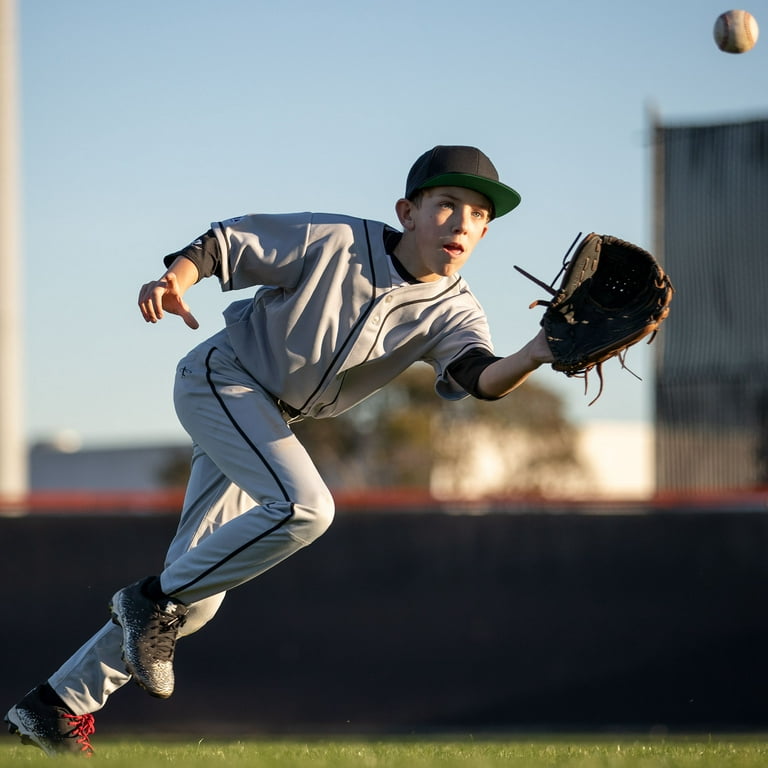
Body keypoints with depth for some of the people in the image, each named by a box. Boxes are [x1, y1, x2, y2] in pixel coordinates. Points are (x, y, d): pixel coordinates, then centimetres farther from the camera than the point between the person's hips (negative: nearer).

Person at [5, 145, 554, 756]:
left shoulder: (454, 313, -10)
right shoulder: (333, 242, -18)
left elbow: (481, 376, -29)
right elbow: (224, 245, -13)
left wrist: (534, 357, -51)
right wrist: (176, 280, -34)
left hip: (271, 423, 6)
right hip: (222, 377, -6)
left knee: (197, 595, 4)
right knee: (304, 506, -29)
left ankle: (60, 705, 13)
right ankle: (155, 601, -13)